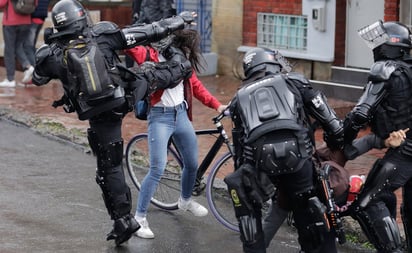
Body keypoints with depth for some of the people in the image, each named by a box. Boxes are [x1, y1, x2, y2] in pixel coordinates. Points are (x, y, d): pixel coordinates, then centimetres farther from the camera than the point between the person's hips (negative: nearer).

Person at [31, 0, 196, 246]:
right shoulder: (103, 34, -10)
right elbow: (147, 32, -5)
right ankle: (180, 70, 58)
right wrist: (177, 21, 7)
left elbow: (38, 79, 11)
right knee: (152, 77, 30)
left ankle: (123, 219, 15)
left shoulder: (52, 55, -10)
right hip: (127, 94, 0)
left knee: (109, 168, 12)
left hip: (101, 117, 0)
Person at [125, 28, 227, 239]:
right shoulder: (153, 56, -12)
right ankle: (139, 218, -3)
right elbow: (132, 49, -27)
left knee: (192, 164, 17)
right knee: (157, 170, -13)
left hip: (181, 115, 7)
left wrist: (216, 105, 12)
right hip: (160, 117, -7)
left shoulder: (183, 60, 8)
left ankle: (185, 201, 45)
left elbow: (196, 85, 16)